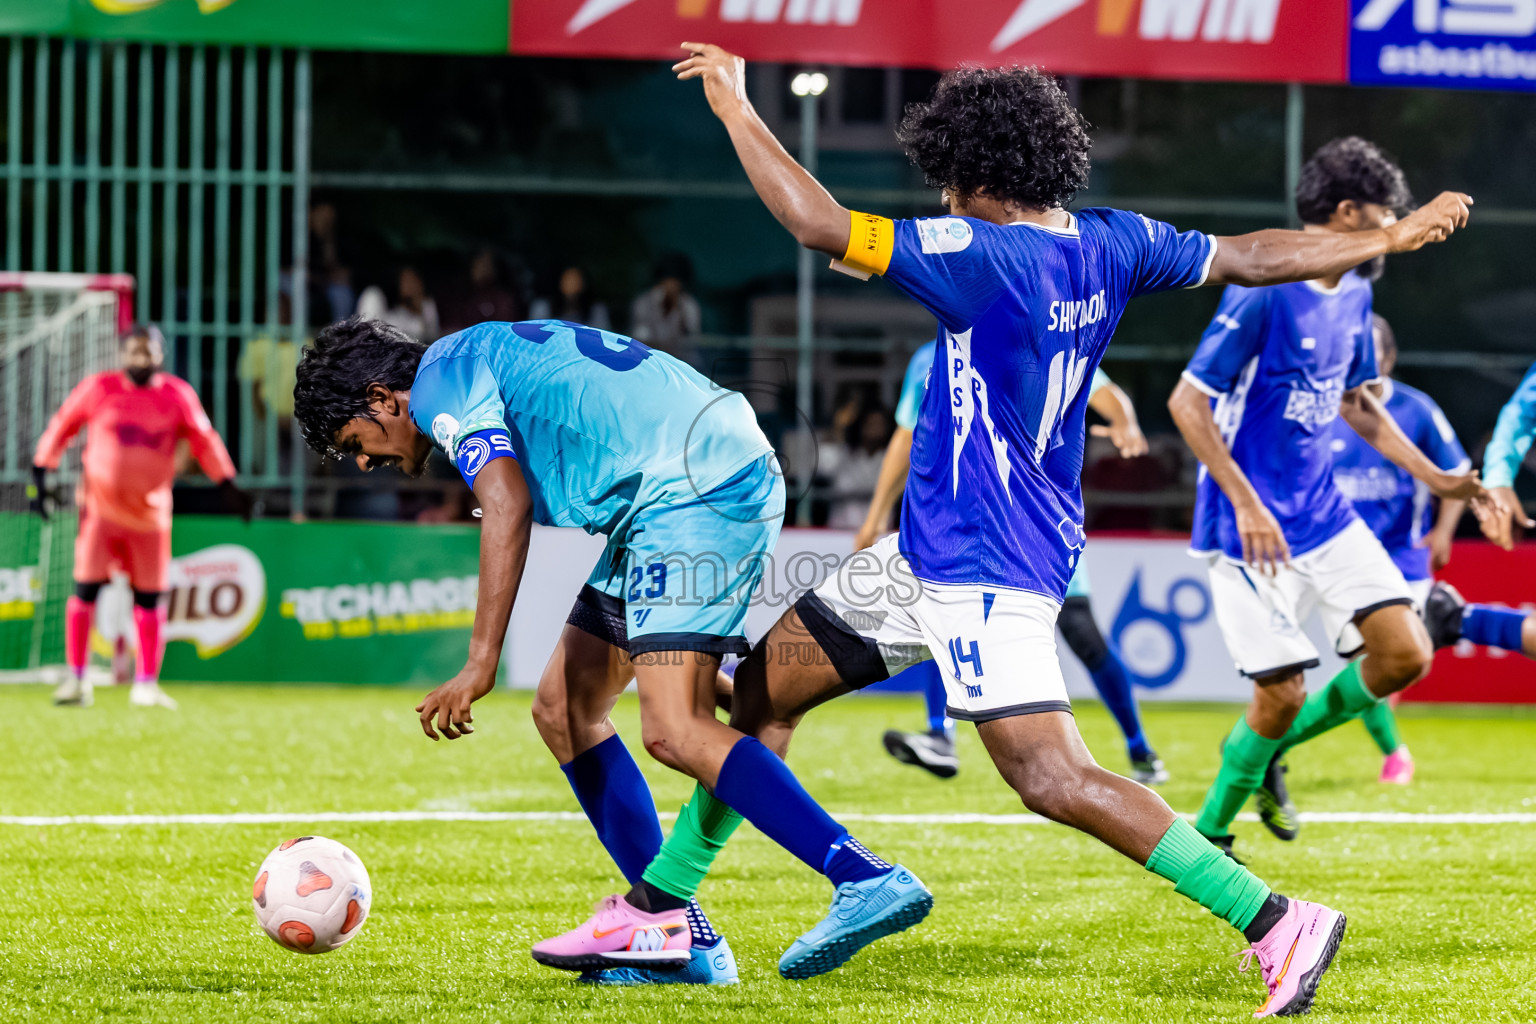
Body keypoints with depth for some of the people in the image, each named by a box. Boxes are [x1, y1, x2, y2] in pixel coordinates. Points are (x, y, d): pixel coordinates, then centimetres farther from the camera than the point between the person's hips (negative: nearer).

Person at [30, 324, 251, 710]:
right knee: (86, 588, -7)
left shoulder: (178, 395, 2)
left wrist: (228, 487, 0)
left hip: (151, 513, 2)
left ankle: (146, 684, 12)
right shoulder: (97, 388, -1)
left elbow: (204, 441, 7)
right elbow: (61, 428, 6)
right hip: (100, 506, -2)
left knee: (150, 598, 3)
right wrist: (40, 477, 2)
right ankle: (75, 679, 1)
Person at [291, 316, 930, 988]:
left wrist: (480, 665, -21)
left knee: (673, 732, -21)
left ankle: (870, 881, -27)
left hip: (698, 486, -10)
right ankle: (675, 933, 9)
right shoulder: (487, 362, 26)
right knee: (563, 709, 11)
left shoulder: (439, 382, -3)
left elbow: (508, 507, -18)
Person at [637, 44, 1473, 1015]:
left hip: (983, 570, -10)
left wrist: (735, 106, -16)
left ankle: (1278, 924, -14)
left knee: (1055, 779, -15)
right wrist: (1393, 239, 26)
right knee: (761, 687, 14)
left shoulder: (984, 255, -21)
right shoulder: (1110, 243, 3)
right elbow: (1253, 256, 12)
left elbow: (821, 224, -27)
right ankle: (660, 899, 23)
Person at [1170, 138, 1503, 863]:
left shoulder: (1354, 294, 7)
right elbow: (1187, 401, -19)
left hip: (1323, 514, 8)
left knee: (1405, 655, -2)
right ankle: (1206, 841, 13)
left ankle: (1266, 748, 19)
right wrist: (1246, 505, -24)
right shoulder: (1263, 291, -19)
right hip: (1252, 527, -8)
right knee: (1283, 693, -8)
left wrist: (1435, 479, 16)